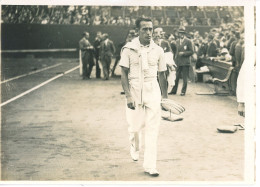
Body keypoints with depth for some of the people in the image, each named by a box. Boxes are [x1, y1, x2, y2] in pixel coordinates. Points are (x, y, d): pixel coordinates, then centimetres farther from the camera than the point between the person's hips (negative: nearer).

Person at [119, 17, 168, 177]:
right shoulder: (129, 49, -5)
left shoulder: (158, 50, 2)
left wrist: (165, 97, 11)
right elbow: (124, 74, -4)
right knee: (135, 126, 9)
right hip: (134, 91, -1)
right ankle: (135, 148, 43)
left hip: (152, 91, 1)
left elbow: (162, 75, 9)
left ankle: (150, 165, 3)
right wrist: (128, 96, -12)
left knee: (152, 129, -3)